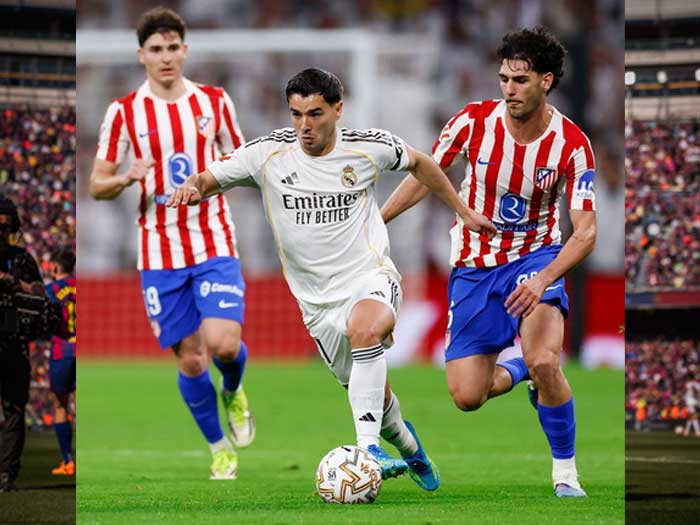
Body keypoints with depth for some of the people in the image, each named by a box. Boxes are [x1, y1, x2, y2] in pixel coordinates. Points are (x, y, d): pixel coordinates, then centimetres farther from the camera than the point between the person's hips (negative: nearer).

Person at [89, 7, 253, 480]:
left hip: (214, 245, 0)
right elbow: (97, 186, 2)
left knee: (223, 343, -18)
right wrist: (127, 178, -20)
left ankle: (234, 392, 18)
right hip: (159, 254, 0)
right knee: (189, 360, 1)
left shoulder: (214, 101, 3)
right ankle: (220, 447, 22)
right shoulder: (124, 112, -1)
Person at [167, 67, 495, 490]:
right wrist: (192, 189, -29)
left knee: (364, 330, -38)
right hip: (318, 299, 2)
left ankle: (370, 449, -39)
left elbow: (418, 162, 13)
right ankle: (410, 450, 43)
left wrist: (464, 211, 18)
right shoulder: (269, 154, -7)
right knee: (377, 399, 10)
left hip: (372, 278, -2)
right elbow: (208, 180, -4)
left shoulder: (369, 147, -6)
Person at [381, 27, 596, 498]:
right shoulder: (475, 121, -14)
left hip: (535, 256, -2)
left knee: (544, 361, -30)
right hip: (474, 265, 2)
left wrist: (543, 279, -35)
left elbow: (585, 231, -18)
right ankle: (518, 371, 33)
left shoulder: (572, 145, -17)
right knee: (467, 397, -5)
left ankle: (565, 472, -8)